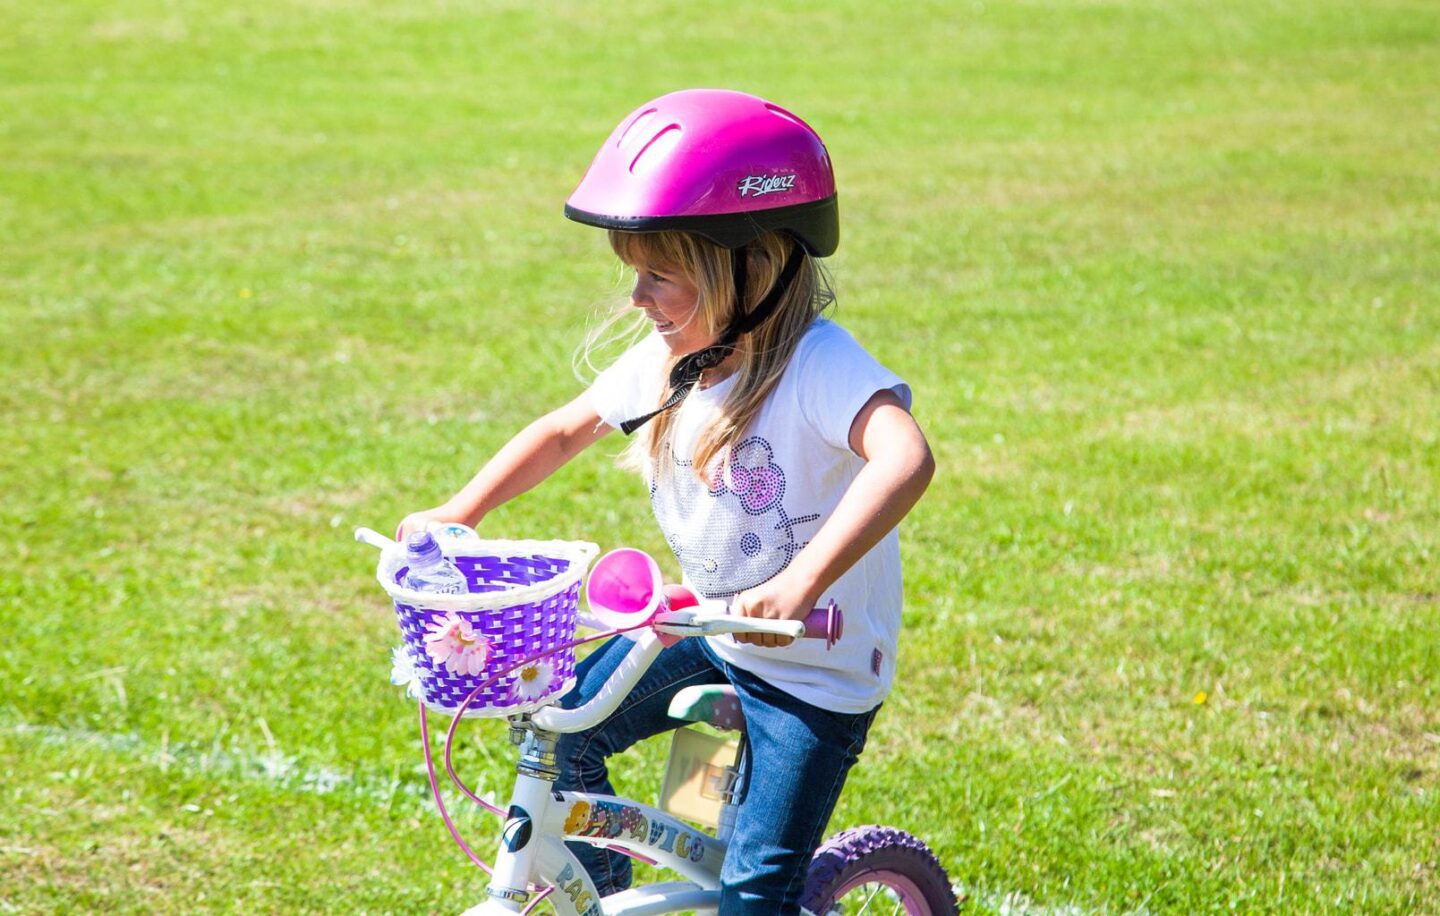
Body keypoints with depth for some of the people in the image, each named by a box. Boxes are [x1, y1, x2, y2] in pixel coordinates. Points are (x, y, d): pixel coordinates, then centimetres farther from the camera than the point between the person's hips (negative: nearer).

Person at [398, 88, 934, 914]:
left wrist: (800, 584, -56)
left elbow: (905, 459, -47)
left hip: (817, 668, -7)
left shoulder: (816, 366, -29)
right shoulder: (666, 361, -5)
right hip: (707, 634, 7)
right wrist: (454, 517, 1)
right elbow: (567, 430, 11)